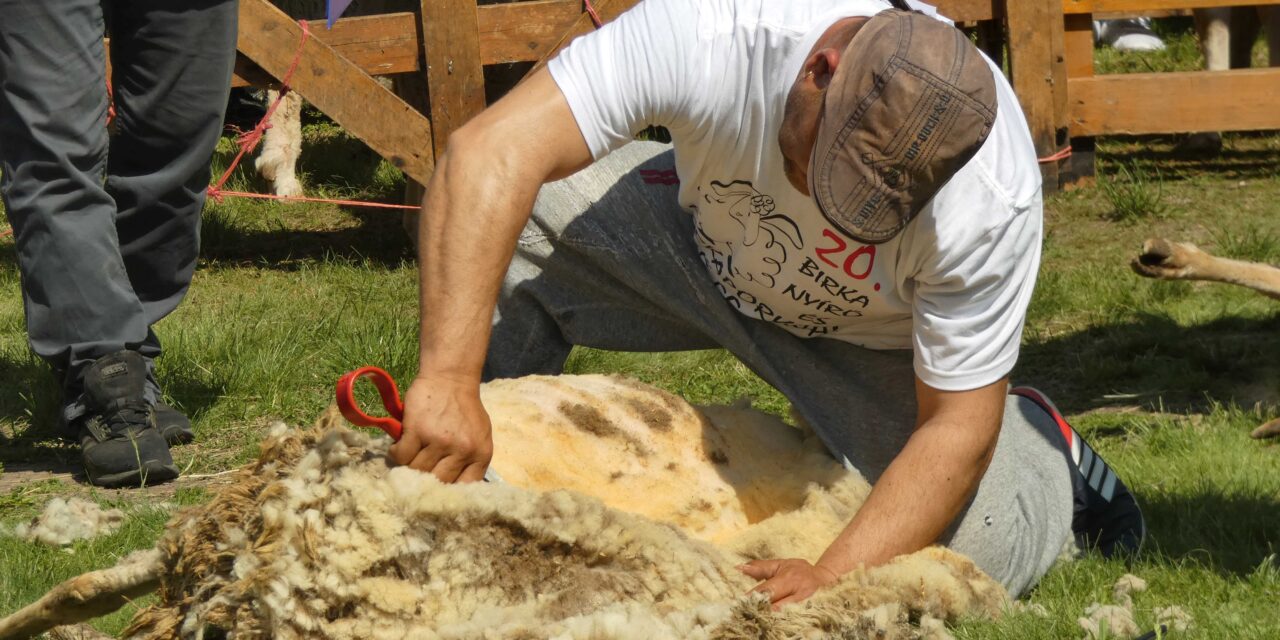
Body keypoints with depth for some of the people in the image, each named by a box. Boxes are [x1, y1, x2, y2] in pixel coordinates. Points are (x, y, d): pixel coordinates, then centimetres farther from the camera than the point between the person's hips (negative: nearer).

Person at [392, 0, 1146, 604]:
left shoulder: (991, 201, -37)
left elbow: (955, 430, -26)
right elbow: (493, 151, -46)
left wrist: (830, 578, -39)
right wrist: (449, 379, -56)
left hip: (873, 339, -1)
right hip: (707, 241, 1)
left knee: (975, 556, -17)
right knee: (496, 222, -25)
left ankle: (1039, 447, 19)